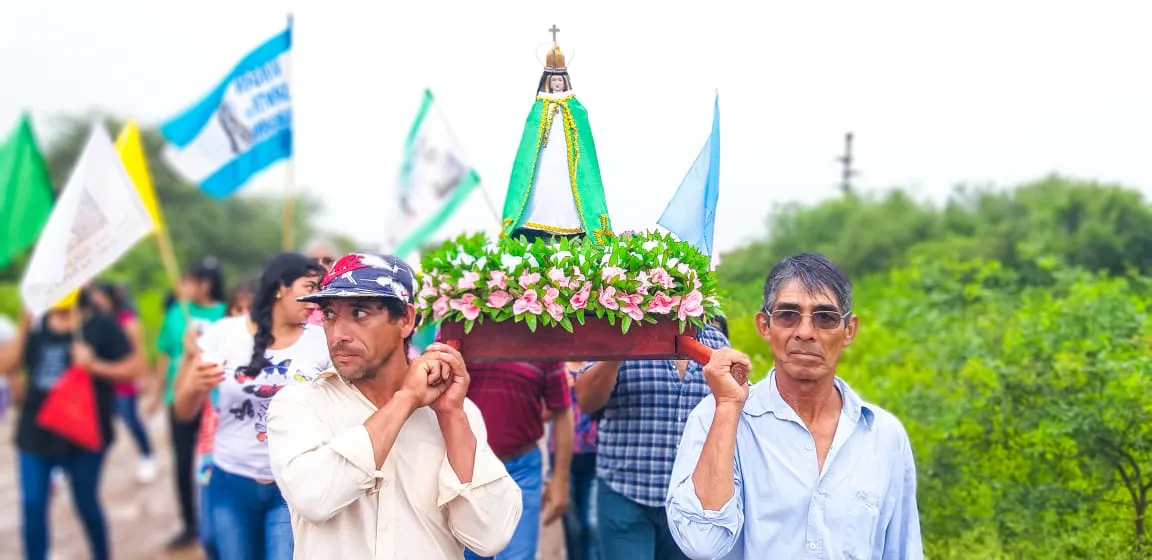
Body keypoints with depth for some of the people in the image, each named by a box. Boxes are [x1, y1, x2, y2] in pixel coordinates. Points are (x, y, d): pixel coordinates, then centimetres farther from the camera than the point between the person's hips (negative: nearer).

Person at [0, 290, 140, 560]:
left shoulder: (101, 325, -6)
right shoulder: (37, 325, 8)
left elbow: (133, 368, -8)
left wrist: (95, 365, -21)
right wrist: (23, 328, -7)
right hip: (35, 432, 4)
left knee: (86, 504, 10)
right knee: (32, 506, 2)